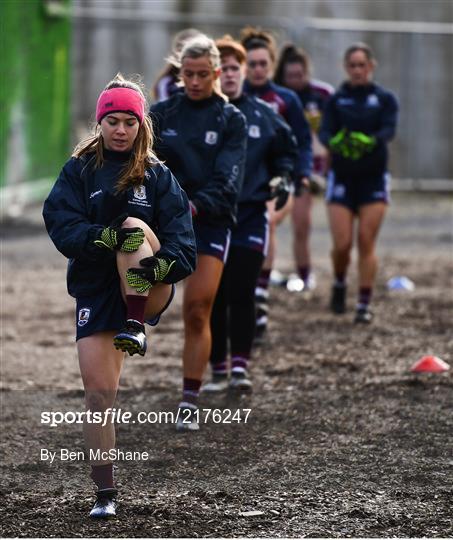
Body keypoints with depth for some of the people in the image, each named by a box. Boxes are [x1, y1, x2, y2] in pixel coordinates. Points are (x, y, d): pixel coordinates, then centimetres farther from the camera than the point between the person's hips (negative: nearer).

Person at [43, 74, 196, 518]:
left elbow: (180, 234, -6)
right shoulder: (78, 172, 5)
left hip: (147, 290, -1)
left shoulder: (158, 176, 5)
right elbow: (61, 225, -9)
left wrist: (165, 263, -28)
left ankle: (135, 328, -29)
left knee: (133, 225, -28)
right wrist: (101, 237, -28)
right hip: (96, 289, 1)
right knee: (98, 392, -7)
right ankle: (105, 493, 1)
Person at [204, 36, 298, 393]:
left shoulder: (262, 114, 7)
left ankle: (240, 366, -3)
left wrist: (282, 177, 3)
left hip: (250, 216, 1)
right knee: (213, 297, 3)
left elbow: (287, 150, 19)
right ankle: (218, 370, 11)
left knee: (242, 294, -6)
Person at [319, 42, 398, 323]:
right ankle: (339, 285, 25)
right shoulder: (337, 99, 4)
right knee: (342, 244, -5)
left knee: (366, 243, -5)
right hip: (342, 177, 0)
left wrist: (370, 141, -35)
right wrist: (333, 142, -33)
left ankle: (364, 305, 2)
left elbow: (390, 128, -13)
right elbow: (324, 131, -8)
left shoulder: (385, 98, 3)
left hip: (374, 177, 0)